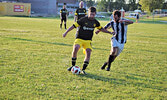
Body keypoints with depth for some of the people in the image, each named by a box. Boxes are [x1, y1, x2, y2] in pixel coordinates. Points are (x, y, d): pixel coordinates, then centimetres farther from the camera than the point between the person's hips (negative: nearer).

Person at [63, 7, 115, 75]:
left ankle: (83, 69, -6)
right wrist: (66, 32, -14)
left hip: (88, 40, 3)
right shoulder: (83, 20, -9)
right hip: (79, 39, -3)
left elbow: (101, 28, 21)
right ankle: (73, 66, -8)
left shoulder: (95, 22, 5)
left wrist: (110, 32, 17)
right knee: (75, 49, -27)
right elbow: (74, 26, -9)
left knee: (88, 52, -17)